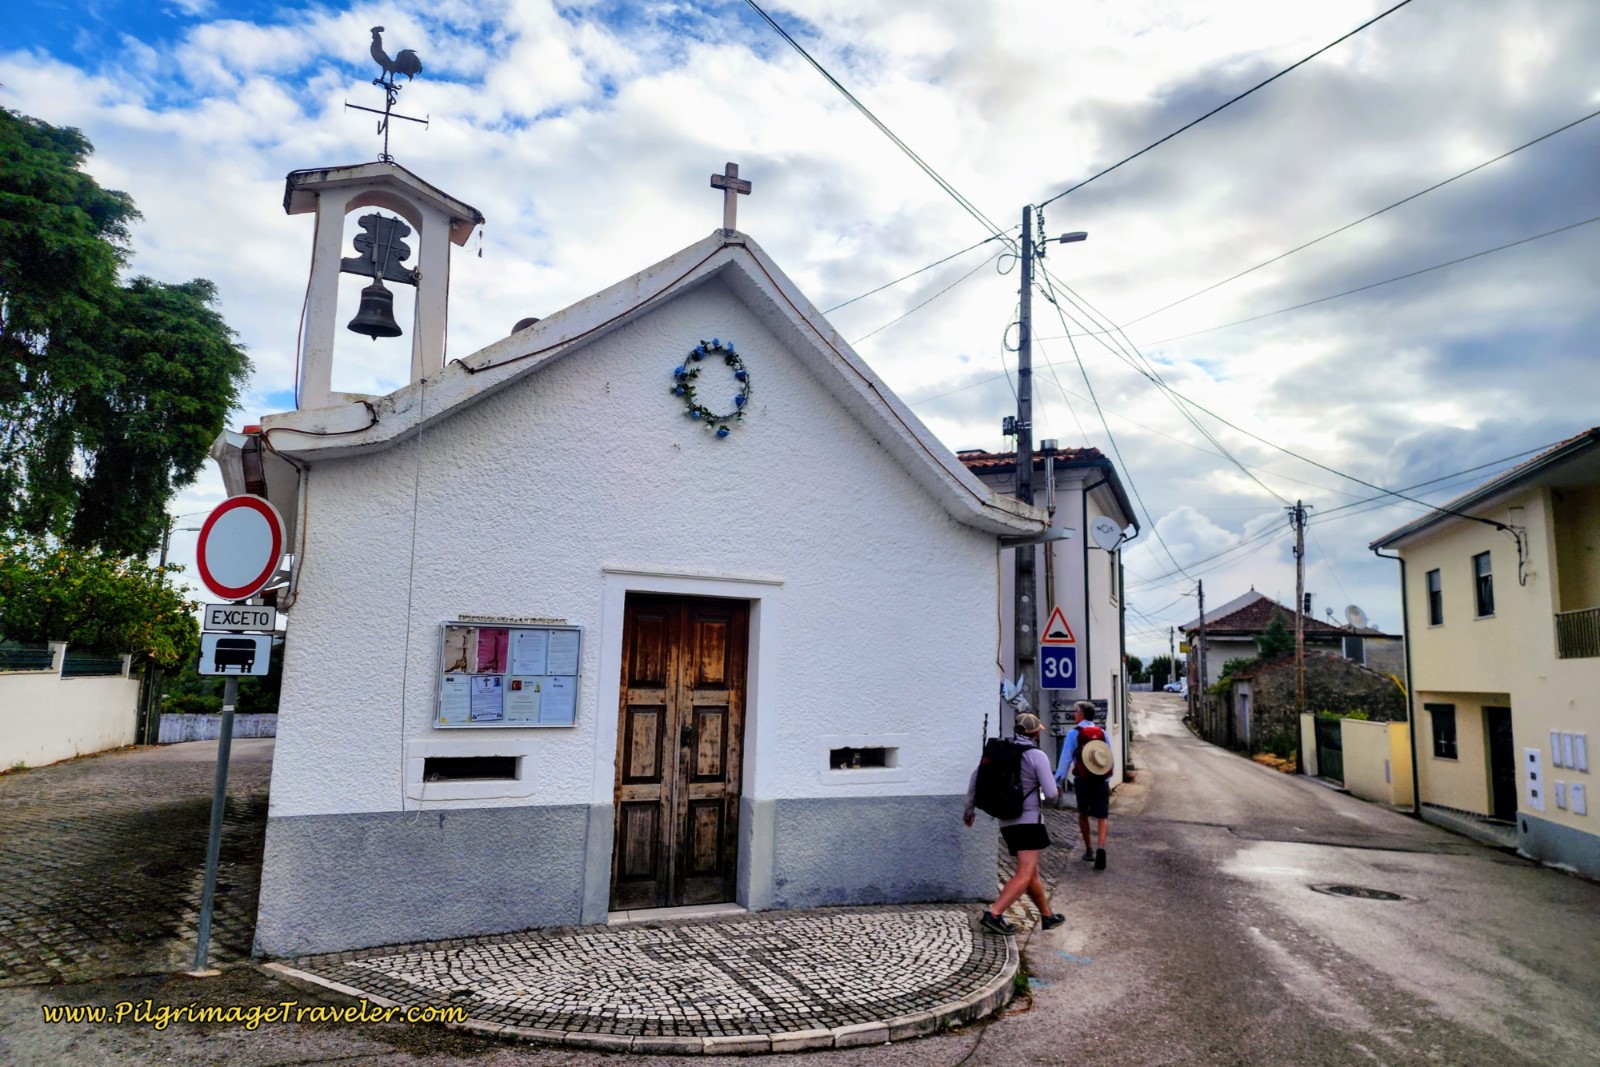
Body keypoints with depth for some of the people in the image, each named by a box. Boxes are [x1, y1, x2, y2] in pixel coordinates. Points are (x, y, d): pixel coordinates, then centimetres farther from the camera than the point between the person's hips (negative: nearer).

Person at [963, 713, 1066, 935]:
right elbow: (1051, 794, -12)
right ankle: (993, 915, -24)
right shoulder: (1038, 756, -10)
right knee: (1024, 876, -11)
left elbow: (977, 776, 7)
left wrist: (970, 808, 16)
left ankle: (1048, 916, 32)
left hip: (1007, 822, 7)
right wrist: (1050, 787, 13)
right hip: (1029, 821, -7)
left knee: (1032, 872, 19)